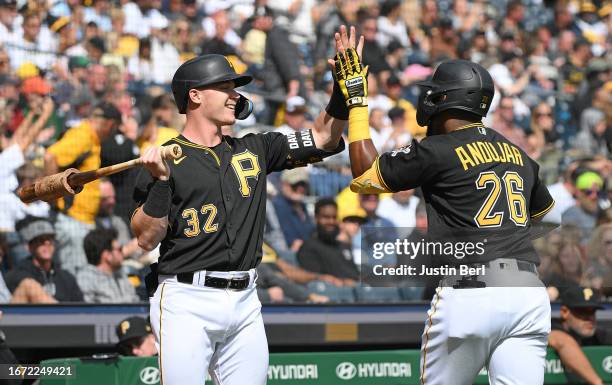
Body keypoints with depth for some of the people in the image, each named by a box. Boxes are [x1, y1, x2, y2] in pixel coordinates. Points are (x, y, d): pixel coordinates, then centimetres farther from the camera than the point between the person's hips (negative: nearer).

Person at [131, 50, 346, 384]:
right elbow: (146, 240, -6)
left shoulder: (253, 150, 14)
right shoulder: (165, 159, -1)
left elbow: (322, 139, 16)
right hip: (187, 303, -5)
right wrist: (160, 183, -19)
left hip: (245, 304, 5)